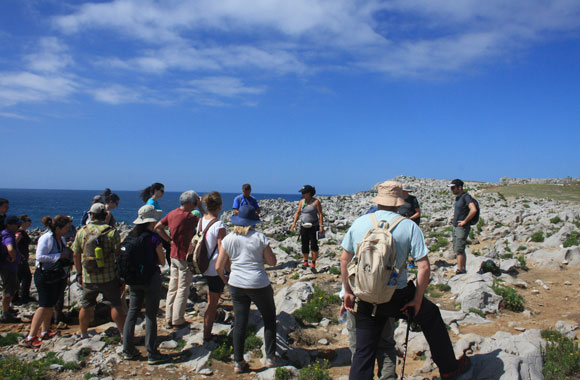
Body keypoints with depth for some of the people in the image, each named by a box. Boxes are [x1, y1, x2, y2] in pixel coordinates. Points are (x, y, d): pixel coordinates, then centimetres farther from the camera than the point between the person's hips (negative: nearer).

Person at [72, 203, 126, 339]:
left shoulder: (81, 231, 1)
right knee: (116, 305, 6)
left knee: (86, 306, 17)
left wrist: (79, 274, 19)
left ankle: (83, 335, 33)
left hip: (88, 278, 3)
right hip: (109, 277, -3)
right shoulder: (112, 232, -9)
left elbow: (76, 255, 7)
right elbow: (119, 255, -10)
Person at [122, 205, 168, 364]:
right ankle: (152, 354, 10)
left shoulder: (131, 236, 0)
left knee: (132, 313, 15)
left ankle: (128, 350, 24)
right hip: (151, 278, -6)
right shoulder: (154, 238, -17)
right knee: (150, 315, 3)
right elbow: (162, 261, -8)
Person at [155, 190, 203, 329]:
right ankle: (178, 320, 11)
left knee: (172, 287, 15)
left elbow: (158, 227, 11)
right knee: (183, 289, 4)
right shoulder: (189, 217, -21)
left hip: (174, 255, 7)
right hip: (185, 258, -7)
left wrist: (169, 240, 9)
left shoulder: (172, 214, 3)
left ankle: (169, 319, 23)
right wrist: (201, 207, -8)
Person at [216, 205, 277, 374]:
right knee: (269, 319, 16)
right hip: (259, 285, -3)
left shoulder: (228, 239, -2)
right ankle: (270, 358, 20)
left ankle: (238, 362, 20)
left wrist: (224, 278, 19)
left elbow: (219, 267, 0)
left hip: (236, 285, 3)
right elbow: (272, 261, -6)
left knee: (240, 322, 14)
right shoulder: (260, 237, -11)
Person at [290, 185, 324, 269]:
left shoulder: (316, 202, -7)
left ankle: (313, 262, 4)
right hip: (304, 227, 5)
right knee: (304, 245, 7)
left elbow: (320, 214, -9)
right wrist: (294, 223, 3)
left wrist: (321, 226, -15)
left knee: (314, 245, -5)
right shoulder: (301, 201, 7)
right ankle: (305, 261, 21)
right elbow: (298, 213, 12)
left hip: (313, 227, -4)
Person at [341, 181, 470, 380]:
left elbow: (344, 260, 6)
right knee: (431, 316, 27)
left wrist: (348, 292, 16)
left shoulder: (359, 223, 0)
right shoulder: (409, 226, -7)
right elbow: (424, 267, -11)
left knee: (364, 352, 14)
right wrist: (417, 300, 0)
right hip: (396, 297, -2)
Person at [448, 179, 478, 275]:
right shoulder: (458, 197, 13)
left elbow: (474, 210, -28)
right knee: (457, 249, 13)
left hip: (462, 227, -9)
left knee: (459, 250, -10)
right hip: (455, 227, 10)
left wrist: (465, 221, -21)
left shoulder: (466, 197, -14)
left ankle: (460, 270, -6)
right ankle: (463, 270, 21)